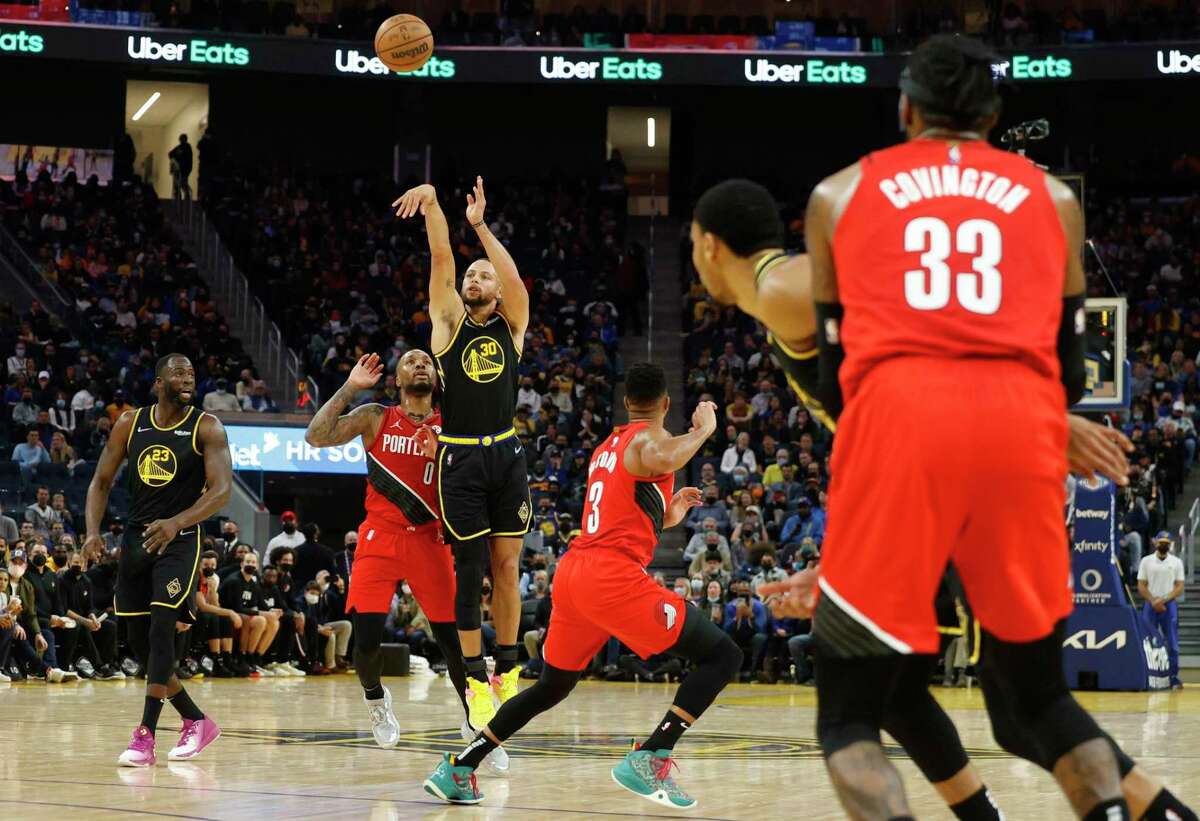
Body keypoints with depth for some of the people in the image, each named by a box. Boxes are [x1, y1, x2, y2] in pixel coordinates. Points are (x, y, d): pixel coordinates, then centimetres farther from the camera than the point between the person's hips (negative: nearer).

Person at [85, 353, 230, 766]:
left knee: (161, 630, -18)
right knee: (139, 640, 6)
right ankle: (196, 721, 21)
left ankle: (145, 736, -15)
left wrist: (176, 523, -30)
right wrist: (93, 530, -8)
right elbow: (101, 481, 9)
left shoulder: (206, 428, -6)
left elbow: (222, 489, -16)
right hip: (136, 538, 5)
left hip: (180, 540, -5)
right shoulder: (130, 423, 5)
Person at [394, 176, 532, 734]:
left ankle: (507, 671, 13)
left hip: (506, 456, 2)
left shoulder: (511, 326, 8)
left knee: (507, 565, 4)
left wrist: (480, 226, -14)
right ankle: (474, 680, 3)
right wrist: (431, 203, -20)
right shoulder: (450, 321, 6)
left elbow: (516, 281, -11)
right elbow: (441, 259, -7)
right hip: (459, 458, -2)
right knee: (469, 569, -1)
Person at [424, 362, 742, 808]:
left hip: (572, 571, 8)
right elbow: (661, 460, -27)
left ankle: (458, 768, 21)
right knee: (722, 655, -5)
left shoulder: (605, 447, 25)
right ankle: (649, 759, -18)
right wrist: (702, 430, -10)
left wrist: (665, 517, 39)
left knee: (551, 686, 25)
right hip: (614, 576, -8)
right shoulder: (652, 438, 0)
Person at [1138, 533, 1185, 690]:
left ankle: (1173, 677, -2)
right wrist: (1153, 601, -11)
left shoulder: (1176, 562, 5)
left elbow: (1179, 587, 1)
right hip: (1150, 605, 0)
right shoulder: (1146, 561, 6)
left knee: (1172, 644, -4)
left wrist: (1163, 600, -12)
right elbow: (1141, 586, 3)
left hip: (1169, 605, 0)